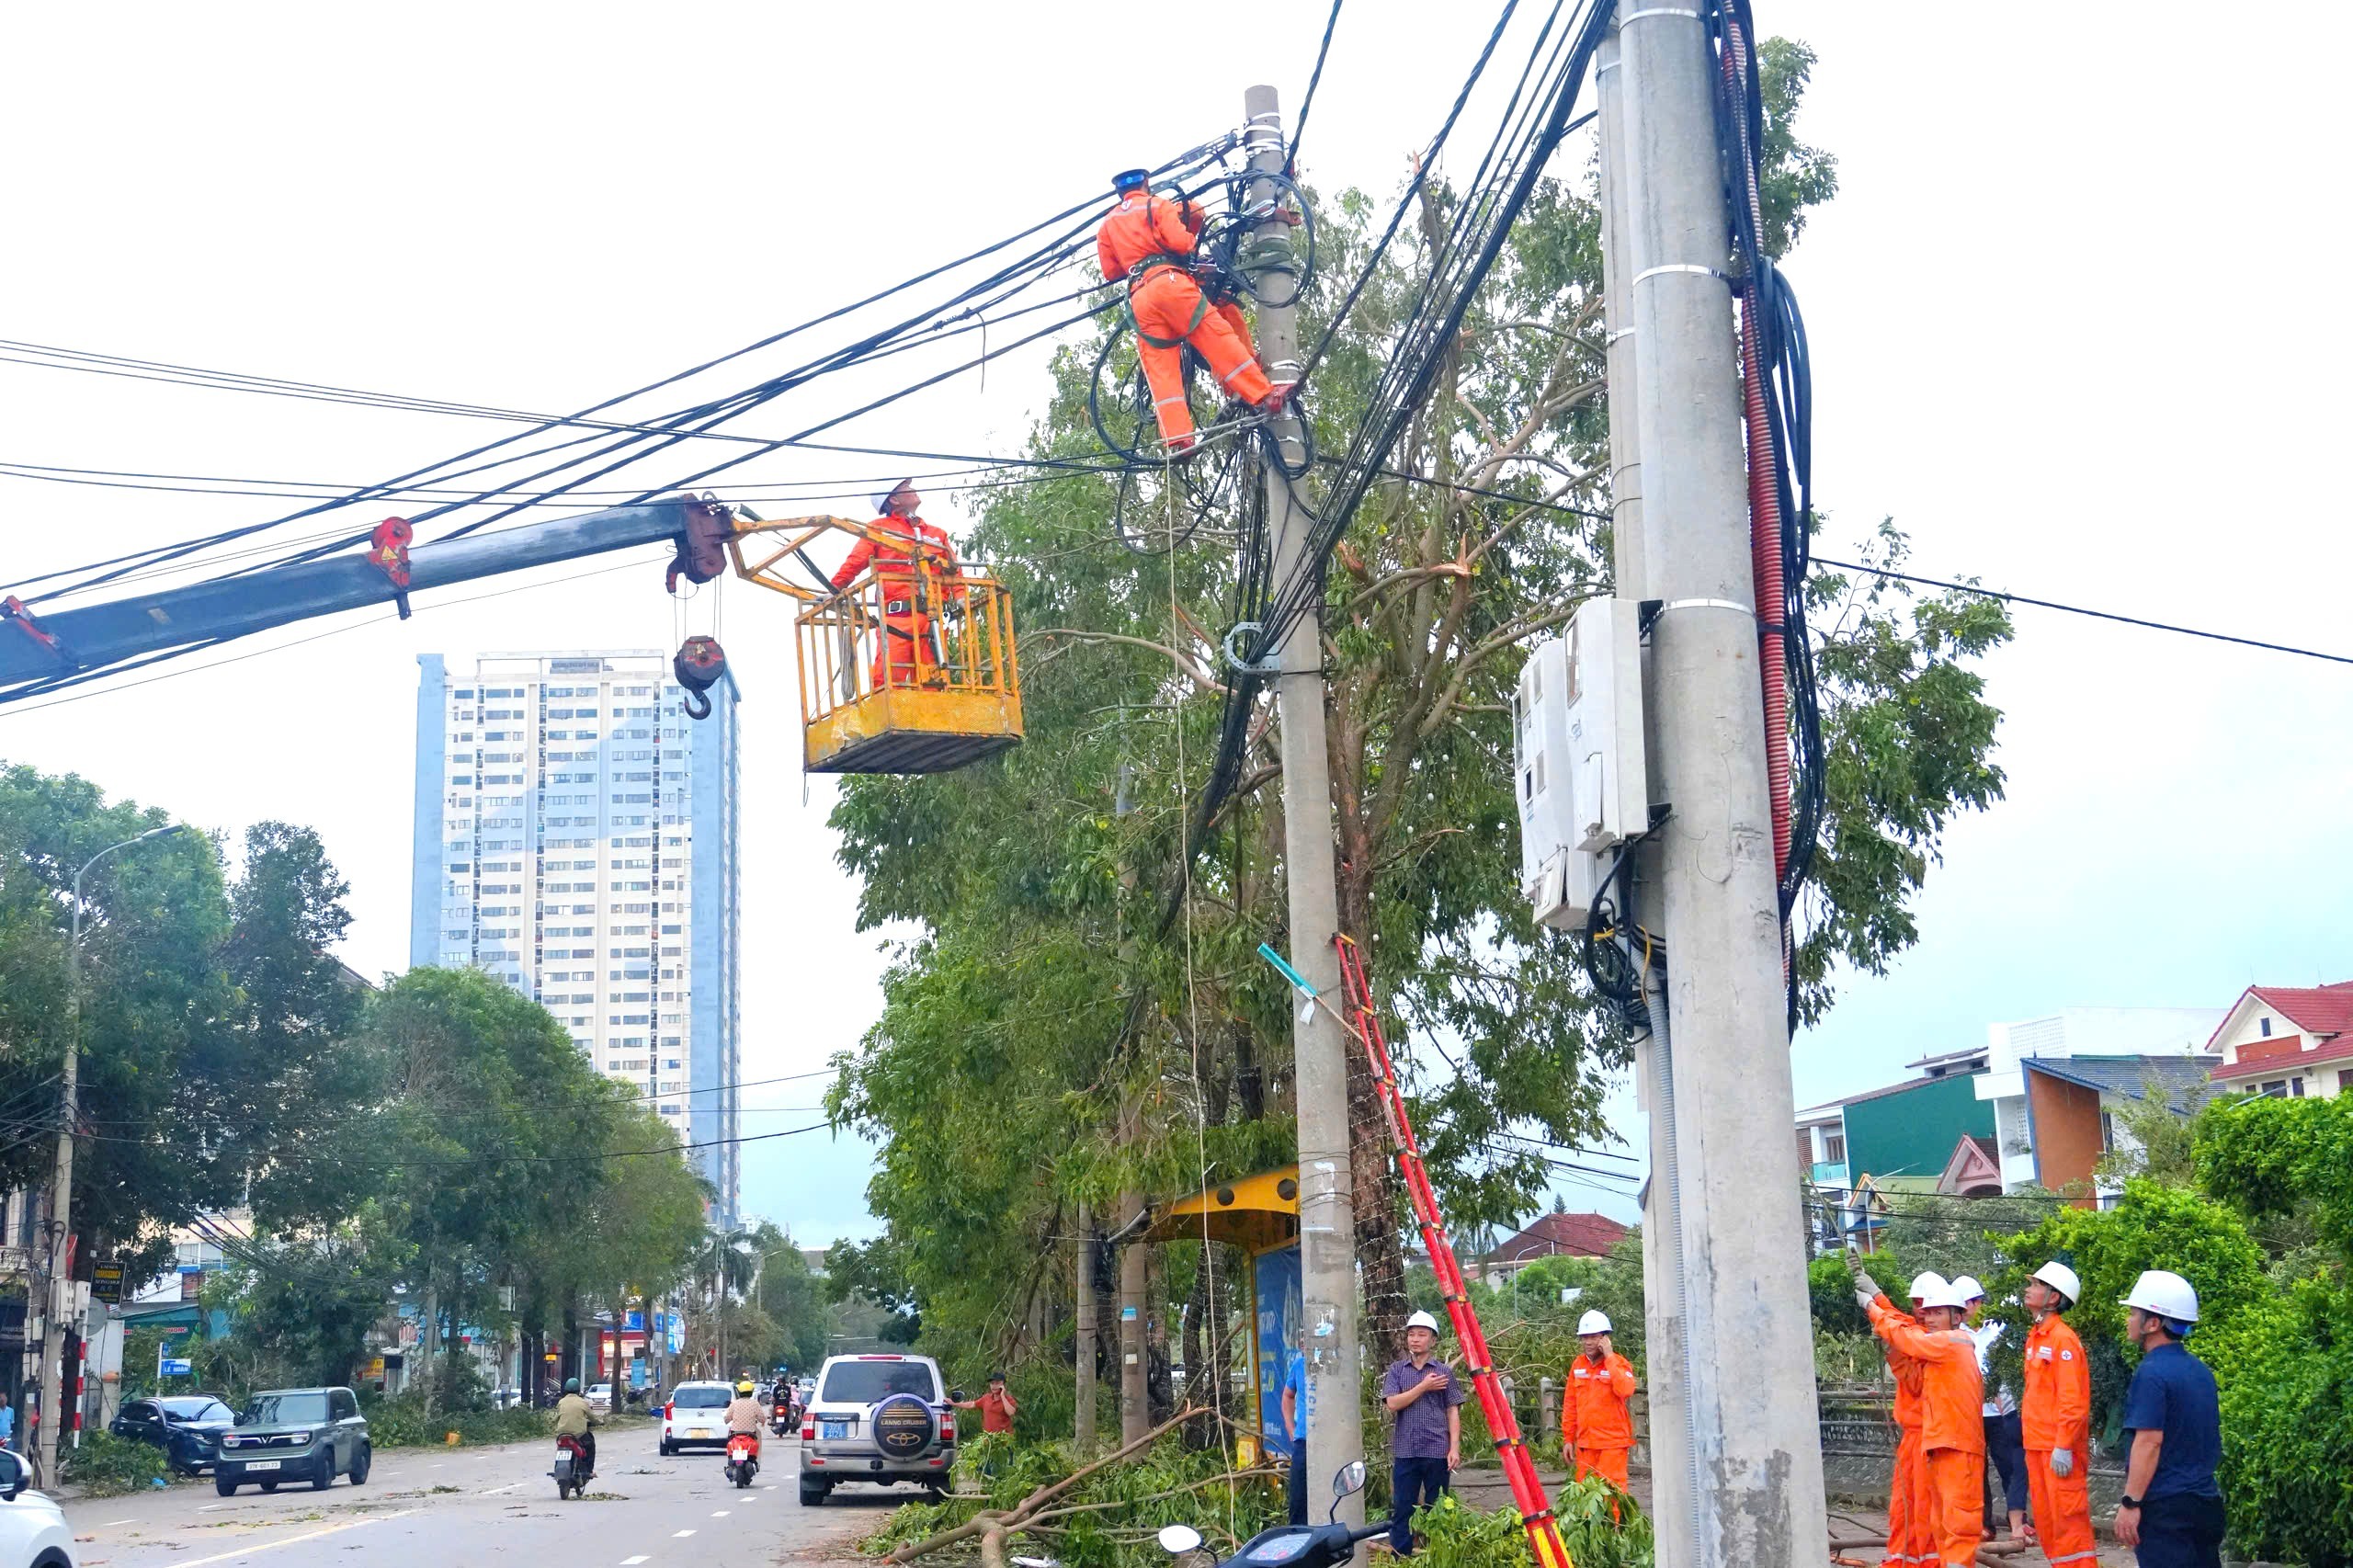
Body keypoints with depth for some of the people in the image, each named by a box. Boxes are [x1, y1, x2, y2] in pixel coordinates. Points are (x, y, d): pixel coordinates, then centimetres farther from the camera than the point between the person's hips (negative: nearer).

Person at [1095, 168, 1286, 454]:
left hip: (1139, 299, 4)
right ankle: (1264, 395, -11)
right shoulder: (1158, 205, 10)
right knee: (1218, 337, -4)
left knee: (1160, 370, -1)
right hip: (1170, 281, -4)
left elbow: (1109, 272, 19)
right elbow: (1180, 242, -6)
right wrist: (1191, 237, 15)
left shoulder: (1108, 224, 23)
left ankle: (1178, 438, -12)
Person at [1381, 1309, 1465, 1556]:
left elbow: (1453, 1412, 3)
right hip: (1405, 1451, 1)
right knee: (1402, 1510, 1)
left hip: (1437, 1451, -1)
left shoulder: (1444, 1372, 5)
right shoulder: (1397, 1369, 8)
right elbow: (1392, 1403, -5)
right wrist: (1424, 1387, -9)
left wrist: (1454, 1447, -7)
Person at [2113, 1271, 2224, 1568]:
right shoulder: (2200, 1370, 12)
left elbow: (2149, 1441, -21)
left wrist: (2130, 1503, -19)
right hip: (2206, 1500, 9)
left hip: (2166, 1506, -9)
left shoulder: (2152, 1373, -15)